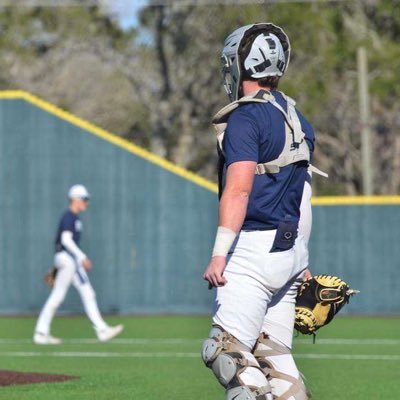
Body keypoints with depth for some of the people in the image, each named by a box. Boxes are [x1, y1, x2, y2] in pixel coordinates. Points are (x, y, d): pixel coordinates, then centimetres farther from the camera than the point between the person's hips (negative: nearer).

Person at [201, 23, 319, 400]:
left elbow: (239, 189, -20)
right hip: (291, 250, 9)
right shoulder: (297, 119, 16)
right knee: (274, 355, 10)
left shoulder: (246, 117, -10)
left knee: (225, 350, -10)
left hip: (255, 246, -9)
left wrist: (219, 253, -23)